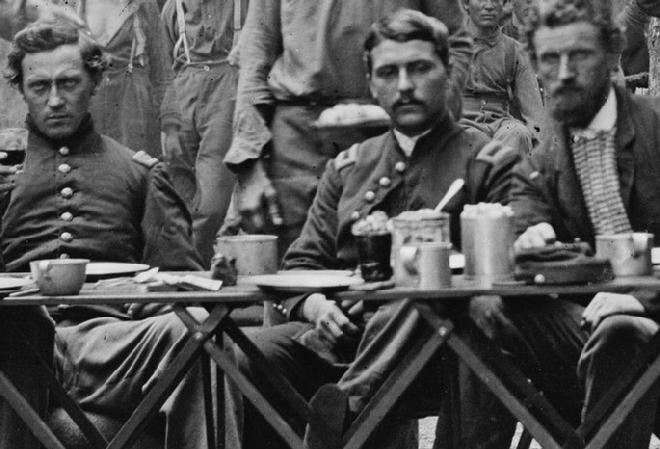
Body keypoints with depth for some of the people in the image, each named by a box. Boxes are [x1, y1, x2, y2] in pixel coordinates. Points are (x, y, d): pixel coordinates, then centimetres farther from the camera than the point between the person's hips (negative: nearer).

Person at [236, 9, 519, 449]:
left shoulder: (492, 164, 9)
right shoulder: (347, 168, 24)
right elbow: (303, 262, 22)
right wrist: (315, 304, -2)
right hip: (338, 330, 4)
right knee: (251, 359, -26)